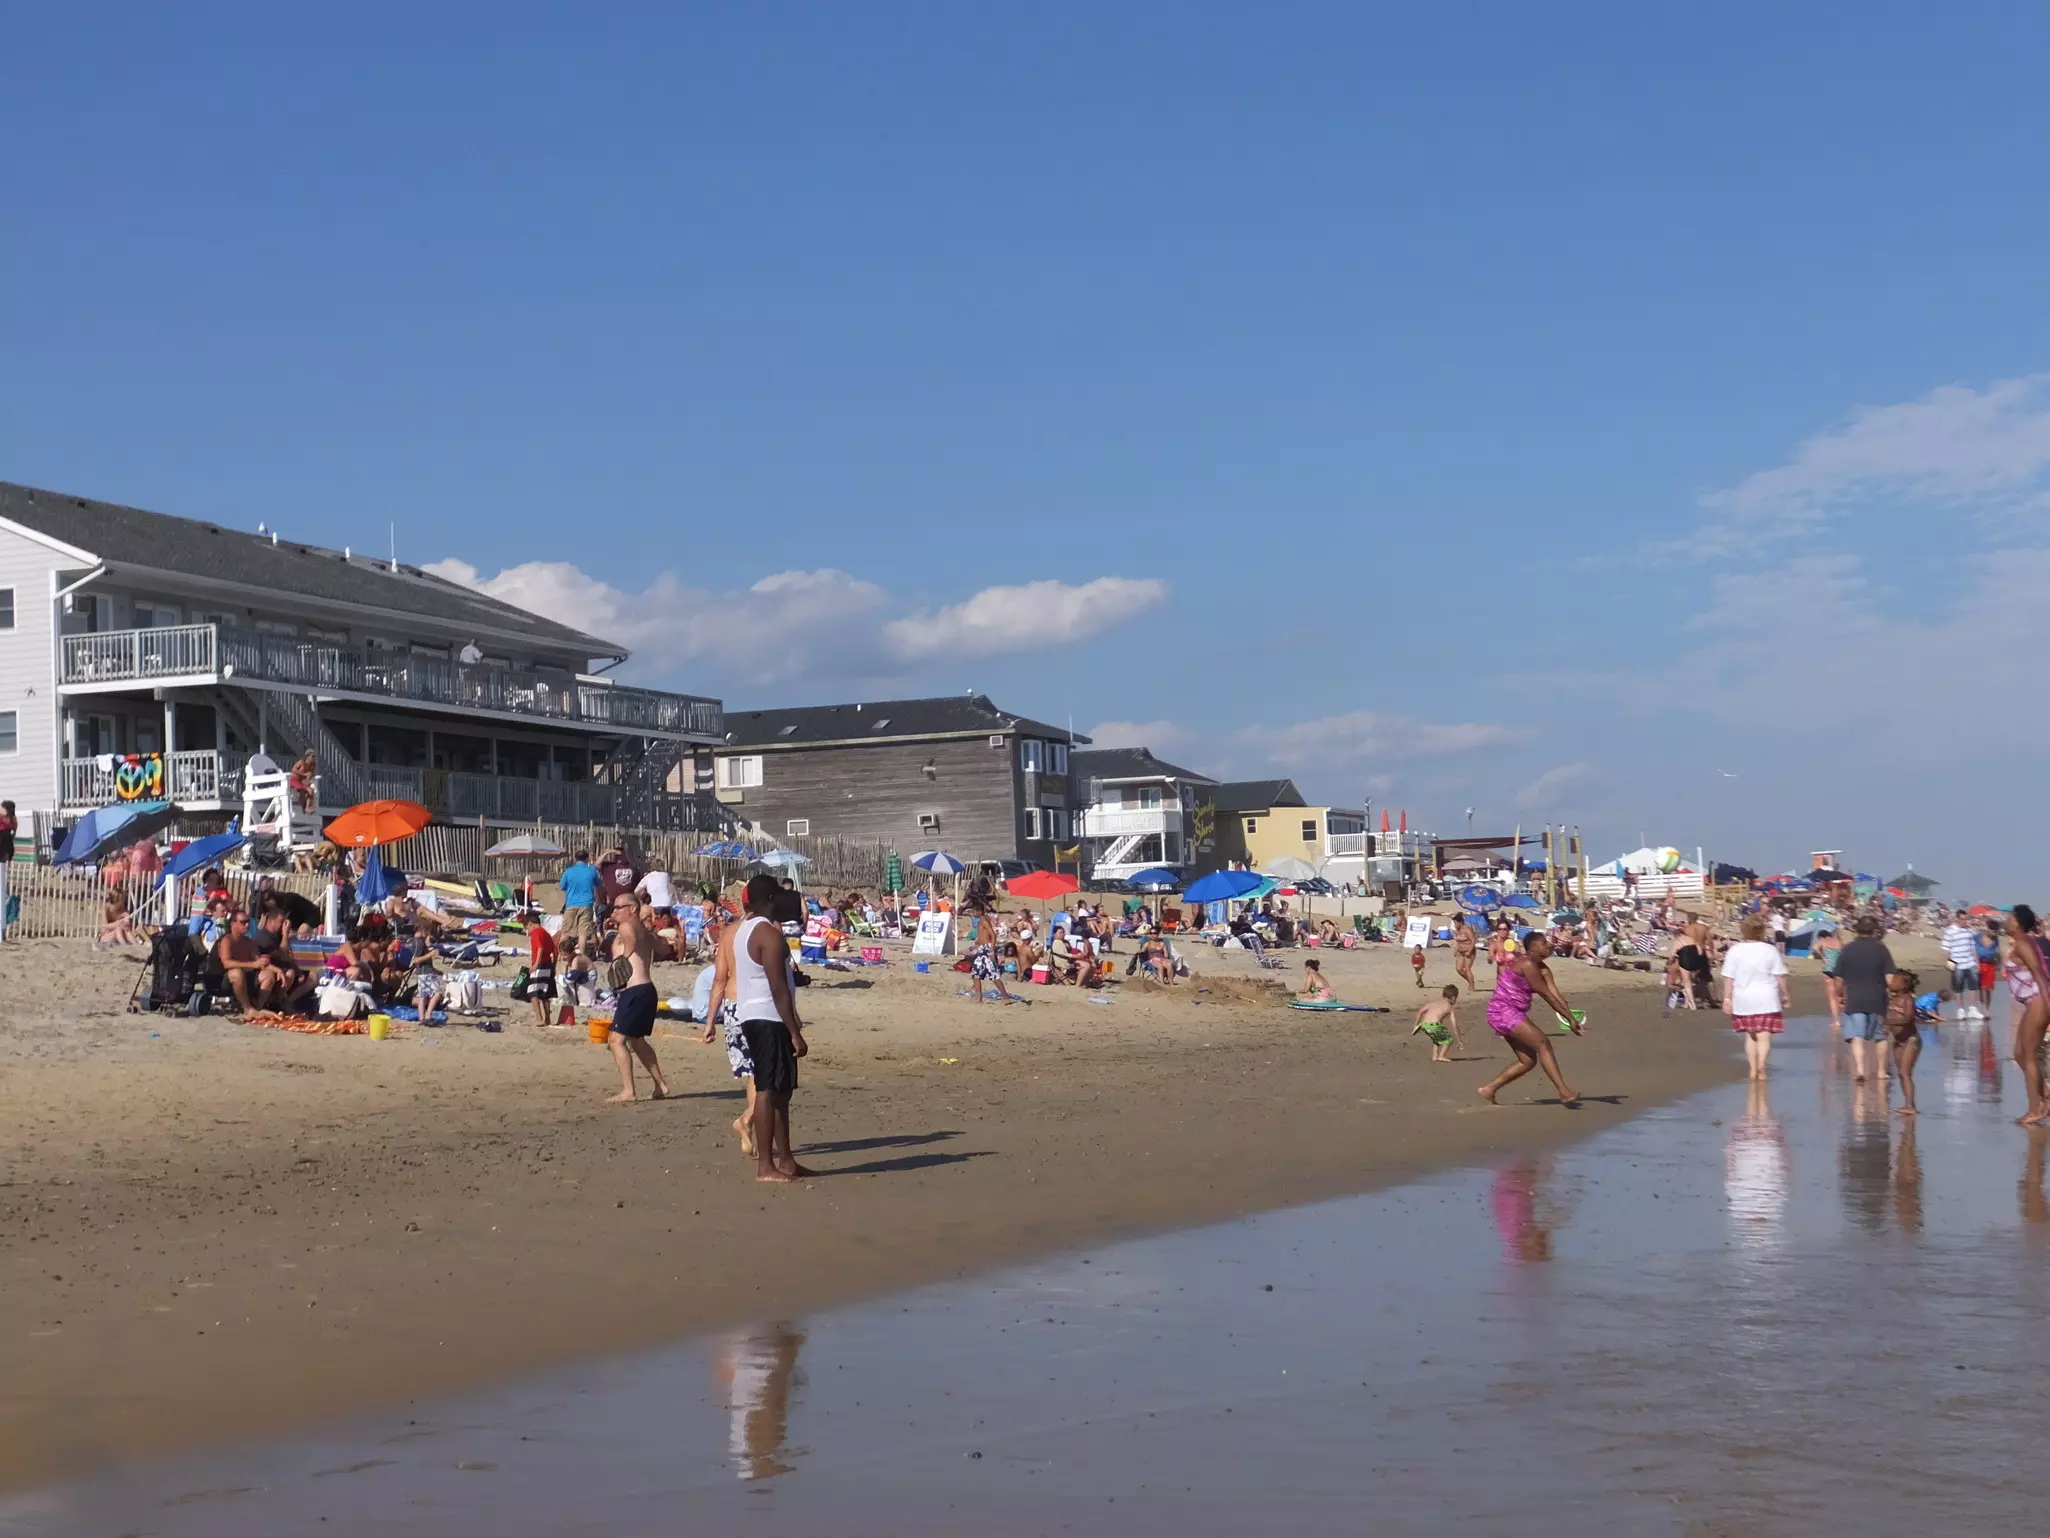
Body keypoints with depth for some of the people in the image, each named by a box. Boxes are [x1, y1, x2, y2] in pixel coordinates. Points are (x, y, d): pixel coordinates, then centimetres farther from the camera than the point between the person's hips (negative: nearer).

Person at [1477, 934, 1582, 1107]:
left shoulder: (1542, 969, 9)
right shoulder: (1527, 964, -18)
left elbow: (1557, 995, 3)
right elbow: (1547, 995, -18)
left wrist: (1573, 1019, -7)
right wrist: (1570, 1019, -14)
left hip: (1514, 1014, 10)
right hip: (1504, 1011, -10)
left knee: (1528, 1061, 9)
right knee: (1543, 1043, -20)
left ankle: (1488, 1089, 15)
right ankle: (1564, 1093, -28)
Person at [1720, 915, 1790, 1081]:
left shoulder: (1734, 951, -3)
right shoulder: (1770, 950, -4)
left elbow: (1729, 978, -4)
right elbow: (1780, 977, -3)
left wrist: (1727, 999, 0)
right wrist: (1785, 996, 7)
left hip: (1743, 999, 2)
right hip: (1767, 999, -2)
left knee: (1750, 1035, 16)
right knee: (1764, 1035, 1)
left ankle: (1753, 1068, 15)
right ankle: (1761, 1064, -18)